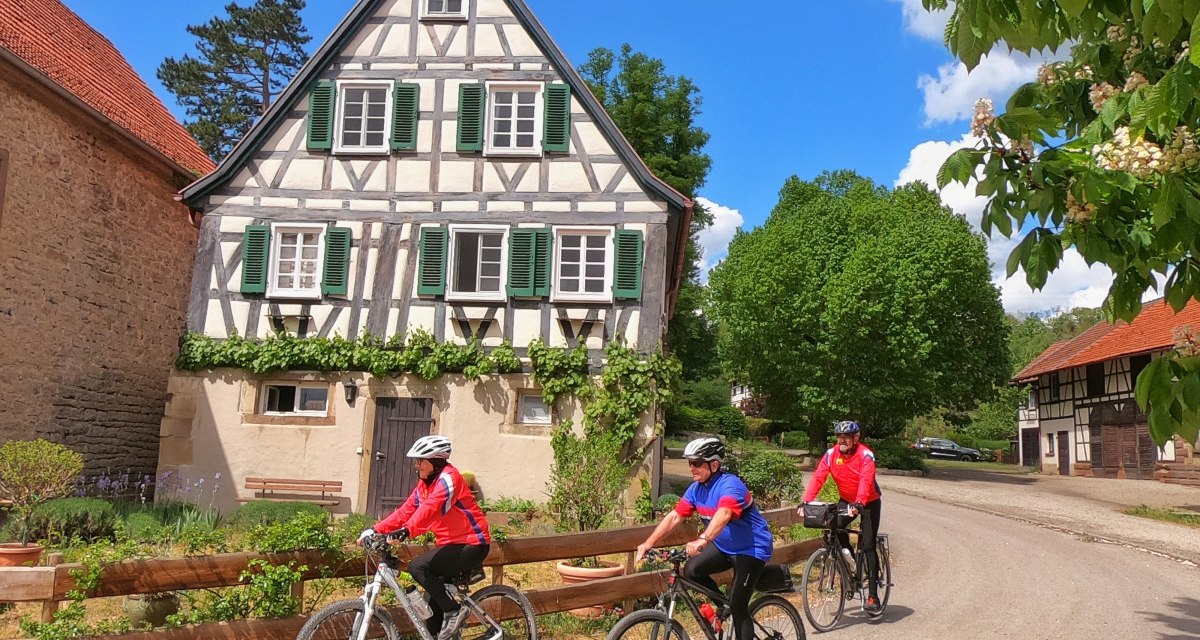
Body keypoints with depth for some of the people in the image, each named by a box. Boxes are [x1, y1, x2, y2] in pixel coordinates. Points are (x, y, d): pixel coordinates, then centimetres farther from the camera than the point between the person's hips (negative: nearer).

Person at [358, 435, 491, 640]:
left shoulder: (448, 478, -16)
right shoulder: (425, 484, 12)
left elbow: (430, 508, -32)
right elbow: (405, 511, 6)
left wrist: (406, 531, -45)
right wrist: (376, 530, -4)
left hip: (471, 544, -9)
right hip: (453, 544, 9)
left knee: (418, 566, -22)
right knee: (432, 602, 8)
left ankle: (453, 611, -11)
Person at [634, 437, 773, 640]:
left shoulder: (730, 485, -27)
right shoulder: (696, 488, -3)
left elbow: (723, 514, -46)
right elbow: (674, 517, -6)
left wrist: (703, 540, -62)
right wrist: (648, 543, -16)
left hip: (751, 549, -7)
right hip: (723, 546, 7)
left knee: (737, 607, -9)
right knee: (691, 570, -13)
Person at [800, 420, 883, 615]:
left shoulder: (865, 454, -23)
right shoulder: (831, 454, -11)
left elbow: (866, 480, -36)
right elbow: (818, 477, -19)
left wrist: (859, 503, -52)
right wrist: (806, 501, -33)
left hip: (869, 502, -4)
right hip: (846, 500, 4)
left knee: (867, 546, -9)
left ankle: (873, 596, -4)